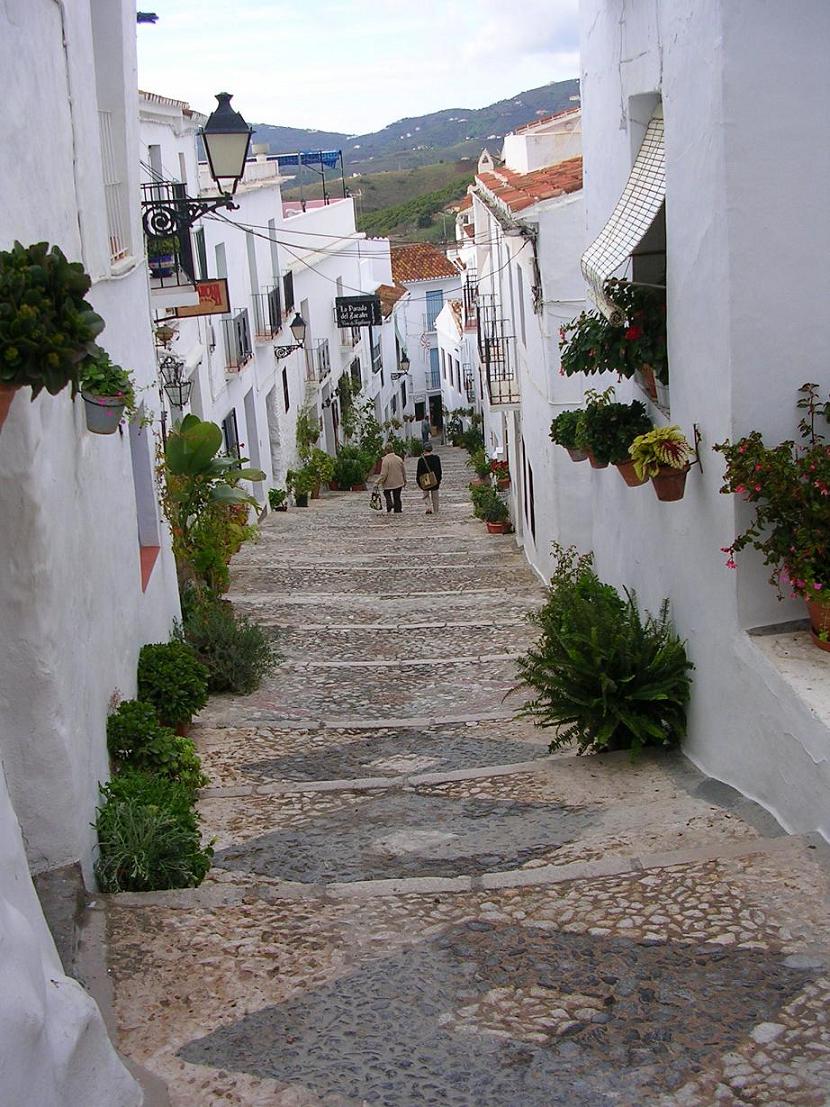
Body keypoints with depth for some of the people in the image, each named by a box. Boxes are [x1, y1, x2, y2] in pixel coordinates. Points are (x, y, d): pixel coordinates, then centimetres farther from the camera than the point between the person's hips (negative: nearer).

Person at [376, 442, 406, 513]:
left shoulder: (385, 460, -18)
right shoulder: (399, 459, -2)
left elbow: (384, 474, -20)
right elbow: (404, 471, 8)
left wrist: (379, 481, -8)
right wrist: (404, 481, 20)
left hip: (389, 483, -4)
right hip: (398, 482, 4)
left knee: (386, 493, 23)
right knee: (397, 497, 14)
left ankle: (390, 503, 1)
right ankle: (397, 510, 16)